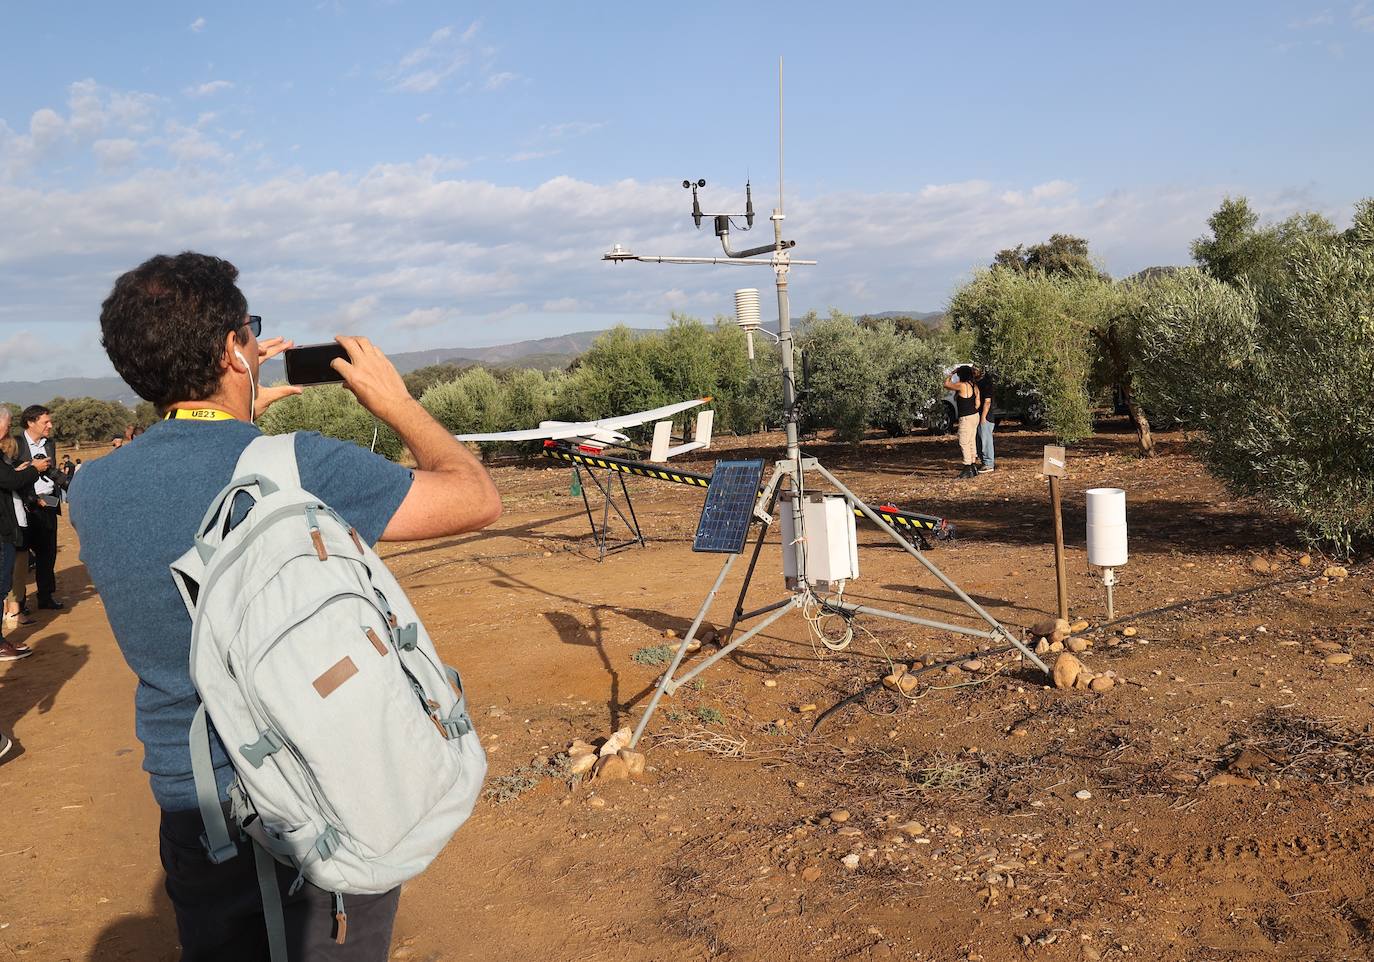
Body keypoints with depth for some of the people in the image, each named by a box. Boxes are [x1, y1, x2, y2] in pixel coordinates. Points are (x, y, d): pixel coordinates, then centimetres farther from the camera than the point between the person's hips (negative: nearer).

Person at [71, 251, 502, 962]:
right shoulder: (301, 466, -23)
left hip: (191, 809, 4)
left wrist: (240, 415, 16)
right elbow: (477, 499, -14)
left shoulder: (90, 490, -6)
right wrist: (394, 401, -2)